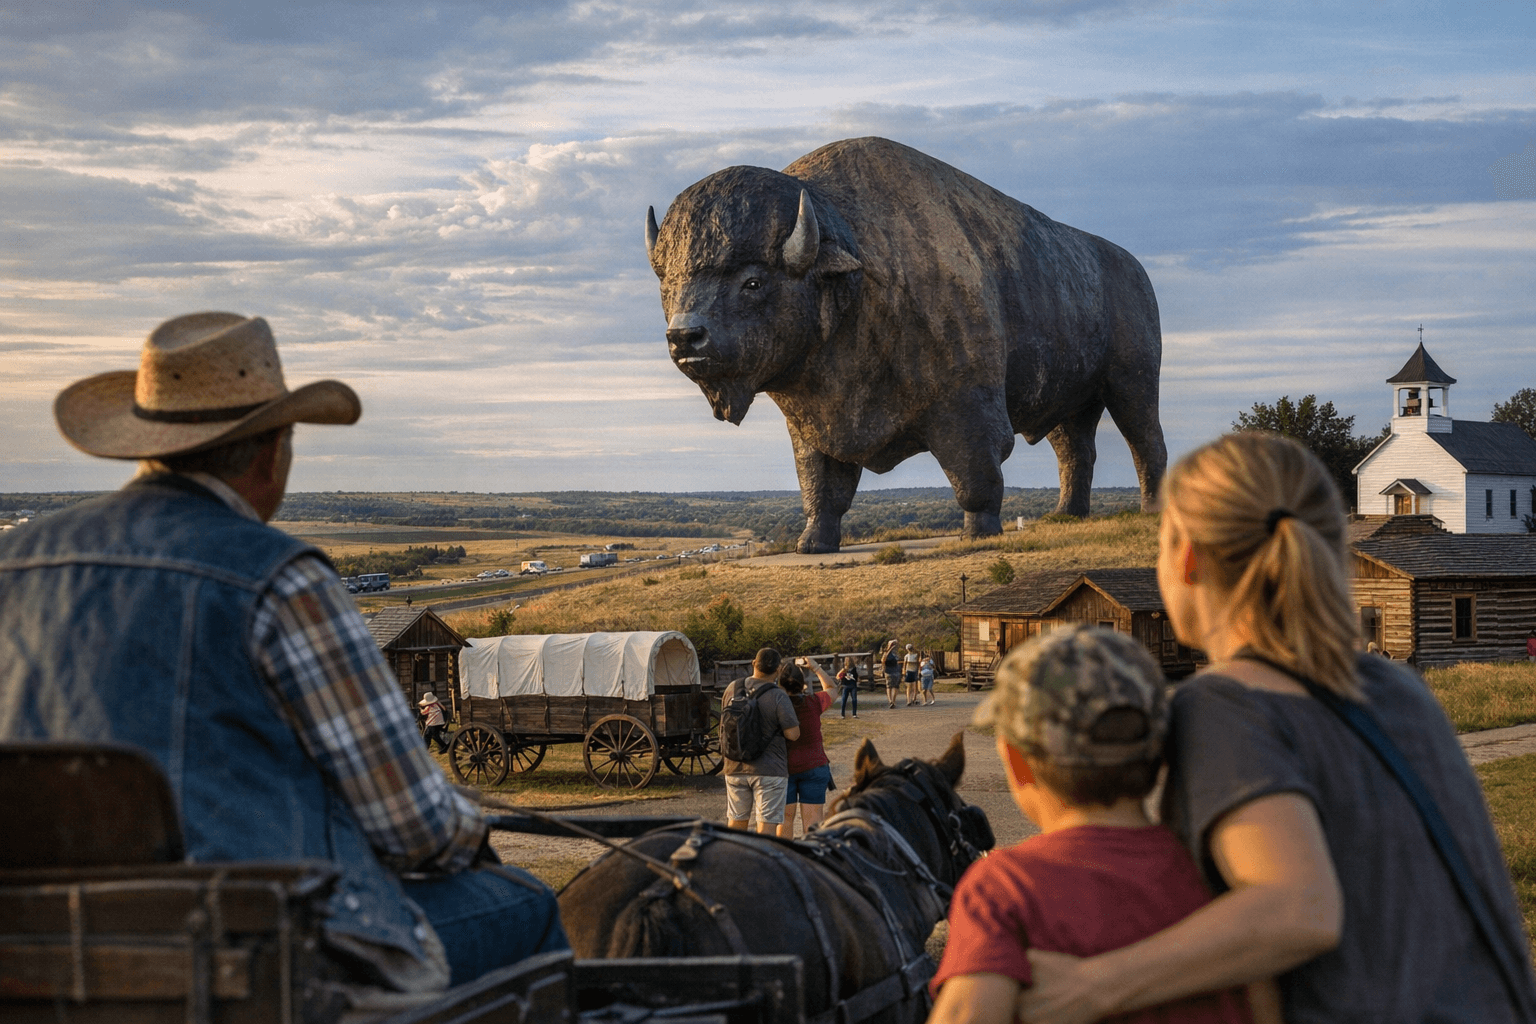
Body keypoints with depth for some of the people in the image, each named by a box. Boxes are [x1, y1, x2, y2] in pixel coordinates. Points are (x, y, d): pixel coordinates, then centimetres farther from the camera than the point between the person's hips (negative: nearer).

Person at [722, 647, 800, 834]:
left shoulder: (733, 689, 0)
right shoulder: (778, 696, -17)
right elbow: (793, 734, -16)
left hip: (735, 768, 5)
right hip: (770, 770, -5)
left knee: (736, 821, 17)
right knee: (766, 825, -1)